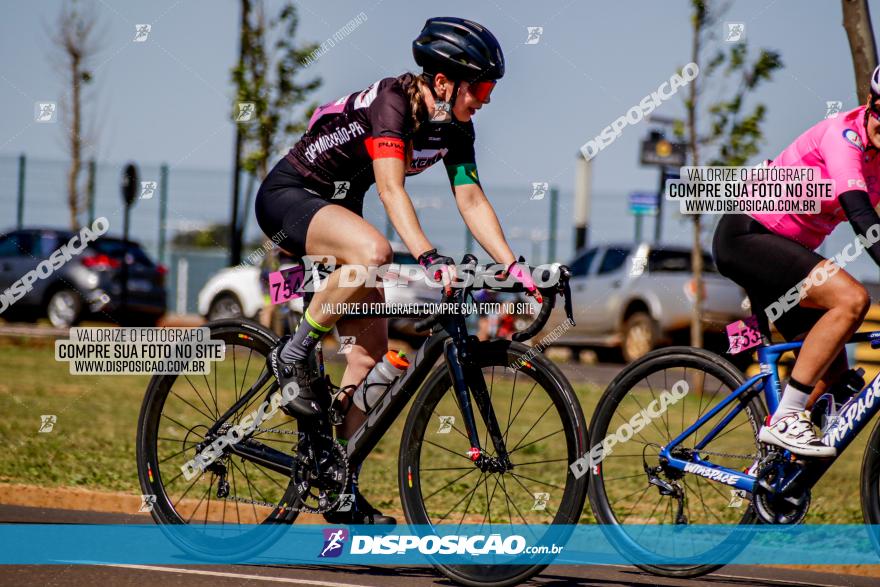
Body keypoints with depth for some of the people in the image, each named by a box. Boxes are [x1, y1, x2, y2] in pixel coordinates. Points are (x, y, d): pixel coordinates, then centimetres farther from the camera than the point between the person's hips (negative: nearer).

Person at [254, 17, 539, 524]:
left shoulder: (454, 128, -3)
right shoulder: (392, 100, -26)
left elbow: (472, 200, 0)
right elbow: (391, 187, -38)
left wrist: (514, 267, -11)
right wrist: (429, 258, -49)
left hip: (338, 207, 9)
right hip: (288, 196, -9)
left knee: (371, 347, -2)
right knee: (373, 251, -39)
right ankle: (294, 354, -19)